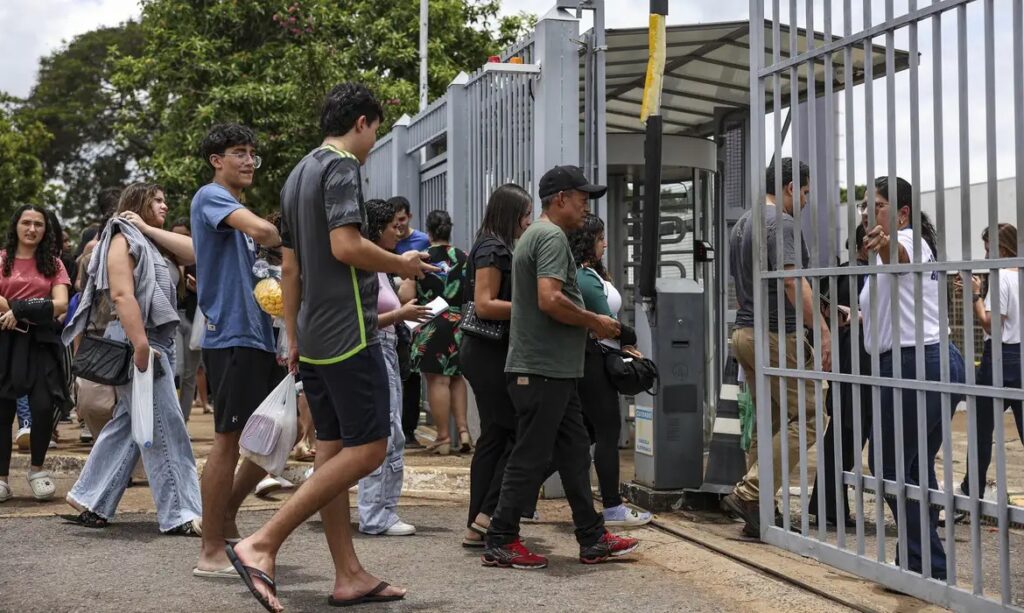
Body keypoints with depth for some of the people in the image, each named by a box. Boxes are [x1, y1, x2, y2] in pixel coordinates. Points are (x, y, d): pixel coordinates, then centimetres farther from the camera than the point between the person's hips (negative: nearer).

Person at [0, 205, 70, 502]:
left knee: (43, 406, -10)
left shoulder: (53, 263, 10)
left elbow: (61, 304, -2)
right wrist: (35, 310, -11)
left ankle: (37, 468, 12)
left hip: (41, 341, 1)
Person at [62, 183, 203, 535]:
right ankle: (180, 515, -5)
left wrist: (149, 229, 2)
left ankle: (90, 501, 19)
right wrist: (140, 346, -27)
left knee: (127, 425, 12)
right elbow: (122, 295, -19)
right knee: (165, 430, -8)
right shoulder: (123, 239, -7)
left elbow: (193, 252, 4)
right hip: (138, 341, -9)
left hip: (159, 341, 9)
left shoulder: (153, 243, 20)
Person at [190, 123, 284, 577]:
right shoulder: (210, 196, -7)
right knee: (228, 440, -6)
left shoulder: (237, 209, 21)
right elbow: (262, 230, -26)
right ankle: (211, 553, 2)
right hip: (231, 335, -9)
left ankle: (226, 515, 25)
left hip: (259, 336, 9)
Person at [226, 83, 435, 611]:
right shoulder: (342, 166, -9)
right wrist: (401, 264, -5)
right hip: (348, 333, -10)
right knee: (368, 449, -7)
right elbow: (346, 246, -22)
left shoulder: (298, 175, 19)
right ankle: (261, 545, -13)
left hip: (313, 336, 10)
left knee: (333, 448, 9)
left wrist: (293, 339, 21)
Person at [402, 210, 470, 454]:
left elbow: (406, 296, -10)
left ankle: (443, 437, 4)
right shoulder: (463, 258, 1)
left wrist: (402, 284, 11)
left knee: (437, 380, 0)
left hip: (431, 326, -4)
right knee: (456, 377, 17)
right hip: (459, 324, 4)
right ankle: (463, 430, 9)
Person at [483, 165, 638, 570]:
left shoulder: (535, 234, 19)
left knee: (574, 451, 12)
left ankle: (592, 539, 18)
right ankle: (500, 543, 5)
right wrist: (594, 322, -12)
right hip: (543, 369, -11)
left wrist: (591, 324, 15)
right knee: (531, 457, -3)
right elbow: (550, 300, -26)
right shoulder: (552, 236, -13)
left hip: (553, 369, 11)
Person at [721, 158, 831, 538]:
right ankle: (748, 494, -12)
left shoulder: (742, 223, 19)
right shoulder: (781, 222, -11)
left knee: (769, 422, 13)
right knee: (807, 417, -6)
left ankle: (758, 512, 12)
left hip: (744, 332, 10)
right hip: (776, 335, -10)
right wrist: (824, 331, -25)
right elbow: (793, 281, -22)